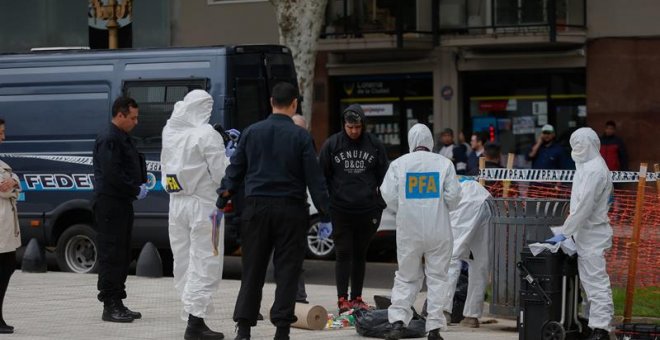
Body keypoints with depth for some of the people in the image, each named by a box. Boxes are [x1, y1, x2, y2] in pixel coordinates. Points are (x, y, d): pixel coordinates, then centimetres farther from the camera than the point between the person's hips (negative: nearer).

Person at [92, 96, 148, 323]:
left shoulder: (123, 139, 18)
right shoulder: (109, 140, -14)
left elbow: (137, 163, 24)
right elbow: (112, 174, -22)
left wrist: (141, 184, 6)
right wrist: (136, 190, -15)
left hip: (123, 203, 10)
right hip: (110, 204, -10)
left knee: (122, 255, 13)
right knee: (111, 255, -8)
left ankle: (117, 304, 19)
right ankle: (110, 306, -6)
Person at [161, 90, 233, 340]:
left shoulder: (170, 134, 7)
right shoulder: (207, 135, -13)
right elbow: (221, 173, -13)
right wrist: (232, 158, 3)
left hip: (176, 204, 7)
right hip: (203, 204, -7)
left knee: (184, 262, 12)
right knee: (204, 263, -4)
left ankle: (193, 318, 15)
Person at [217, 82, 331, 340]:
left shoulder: (251, 133, 4)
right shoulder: (301, 136, -5)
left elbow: (235, 171, 6)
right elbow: (315, 179, -5)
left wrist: (222, 201, 13)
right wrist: (324, 215, -2)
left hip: (257, 208, 3)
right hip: (290, 210, -3)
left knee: (252, 270, 8)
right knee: (287, 272, 2)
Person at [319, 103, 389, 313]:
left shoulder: (375, 145, 5)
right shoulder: (332, 144, 2)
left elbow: (383, 176, 11)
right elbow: (323, 176, 6)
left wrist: (380, 205, 5)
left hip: (367, 209, 2)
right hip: (341, 209, -2)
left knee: (360, 254, 10)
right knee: (343, 254, -2)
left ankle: (356, 298, 17)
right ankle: (342, 299, -1)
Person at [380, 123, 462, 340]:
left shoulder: (398, 164, -1)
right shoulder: (444, 163, -2)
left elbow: (389, 196, -4)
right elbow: (453, 197, -4)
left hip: (409, 229, 1)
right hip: (438, 230, -1)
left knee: (406, 277, 11)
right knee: (437, 278, 7)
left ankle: (398, 320, -4)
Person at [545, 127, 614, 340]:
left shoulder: (594, 170, -17)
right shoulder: (587, 167, 15)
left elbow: (584, 207, -22)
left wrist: (564, 233, -19)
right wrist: (568, 233, 16)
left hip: (592, 236, -10)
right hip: (586, 235, 10)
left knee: (596, 282, -10)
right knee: (590, 282, 13)